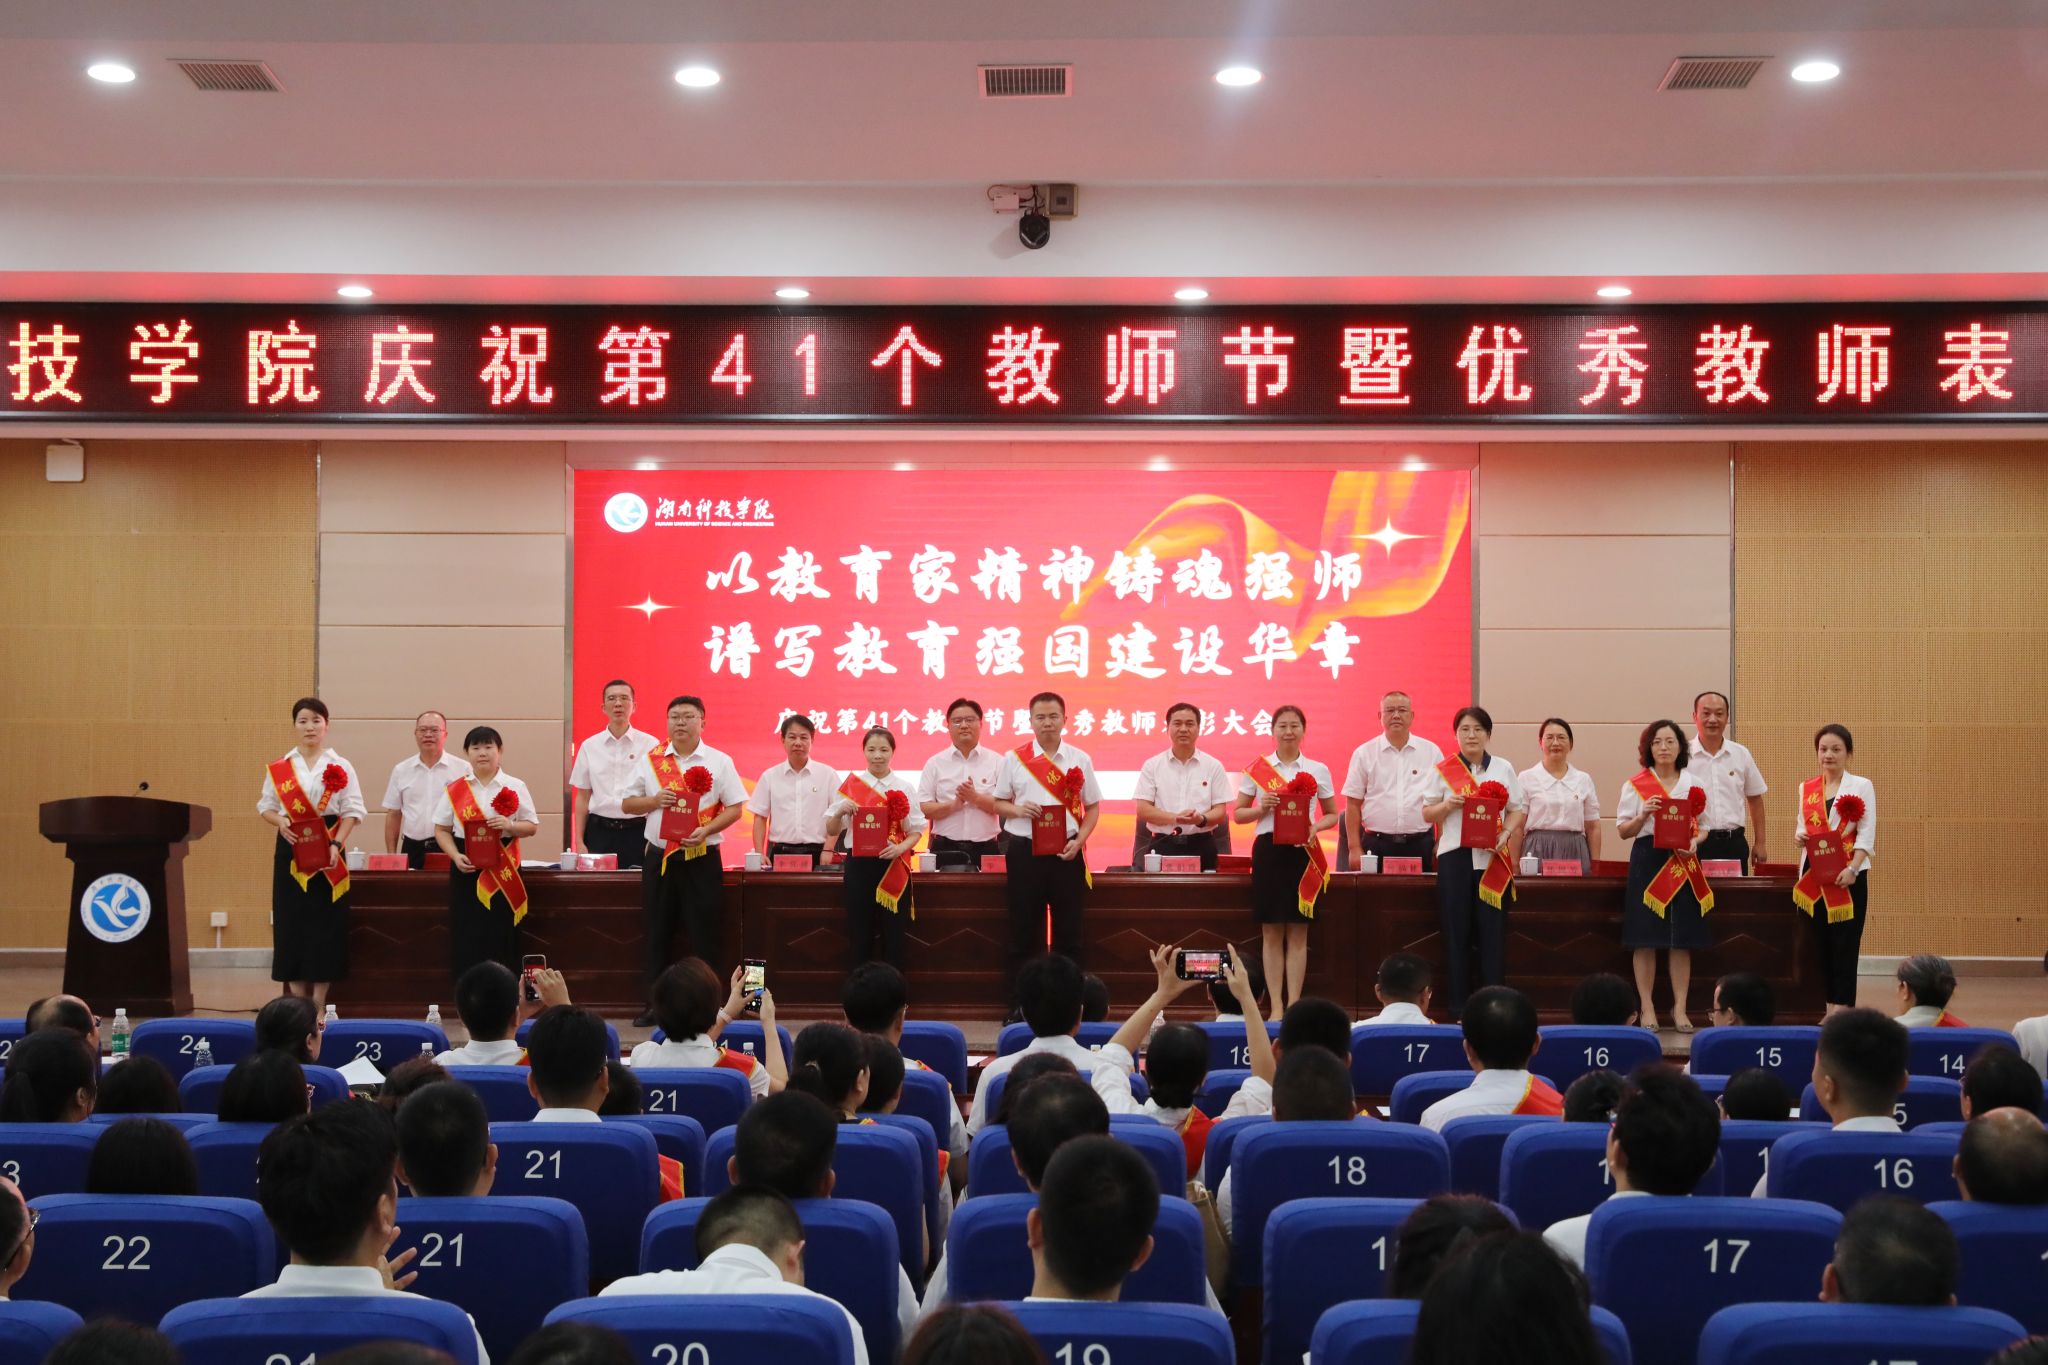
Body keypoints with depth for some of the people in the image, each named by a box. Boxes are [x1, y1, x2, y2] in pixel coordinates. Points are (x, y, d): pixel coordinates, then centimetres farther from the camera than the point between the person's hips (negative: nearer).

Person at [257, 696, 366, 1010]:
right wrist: (280, 822, -13)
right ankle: (296, 1001, 8)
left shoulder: (340, 767, 2)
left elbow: (352, 811, -2)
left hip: (328, 848, -1)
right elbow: (265, 807, 9)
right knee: (292, 919, 1)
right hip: (291, 848, 1)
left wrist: (336, 845, -15)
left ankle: (319, 1001, 6)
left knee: (325, 920, -2)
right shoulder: (279, 768, 7)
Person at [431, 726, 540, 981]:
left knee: (501, 937, -2)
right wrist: (456, 856, -10)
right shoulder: (455, 790, 5)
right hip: (466, 868, 1)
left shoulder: (515, 787, 3)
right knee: (467, 937, -1)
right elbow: (442, 829, 6)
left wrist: (510, 826, -16)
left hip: (503, 869, -1)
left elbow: (532, 827, 4)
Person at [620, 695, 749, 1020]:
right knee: (657, 934, 8)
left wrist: (706, 831, -16)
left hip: (701, 858, -2)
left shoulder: (719, 762, 1)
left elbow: (734, 808, -1)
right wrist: (654, 801, -10)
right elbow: (627, 804, 10)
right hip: (659, 857, 2)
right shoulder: (651, 760, 7)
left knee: (705, 935, 0)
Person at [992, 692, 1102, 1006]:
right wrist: (1017, 809, -14)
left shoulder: (1079, 760, 5)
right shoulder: (1014, 759, 3)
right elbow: (998, 803, 8)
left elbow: (1093, 807, 8)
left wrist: (1079, 840, -7)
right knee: (1024, 929, 3)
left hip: (1067, 851, 1)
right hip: (1025, 851, -1)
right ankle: (1021, 1001, 11)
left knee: (1069, 930, 3)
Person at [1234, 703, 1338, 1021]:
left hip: (1303, 851, 0)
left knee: (1298, 933, 2)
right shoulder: (1256, 769, 5)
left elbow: (1332, 814, 11)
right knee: (1271, 933, 1)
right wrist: (1261, 808, -12)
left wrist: (1316, 827, -10)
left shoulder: (1318, 770, 6)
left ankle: (1293, 1004, 7)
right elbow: (1238, 814, 7)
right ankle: (1276, 1006, 7)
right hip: (1269, 850, 0)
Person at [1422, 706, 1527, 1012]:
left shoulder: (1504, 768, 9)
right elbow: (1427, 814, 8)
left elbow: (1519, 809, 8)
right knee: (1457, 931, 0)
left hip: (1493, 858, 1)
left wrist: (1506, 834, -10)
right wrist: (1447, 805, -12)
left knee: (1492, 930, -1)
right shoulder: (1443, 770, 6)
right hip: (1455, 857, -1)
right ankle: (1458, 1006, 7)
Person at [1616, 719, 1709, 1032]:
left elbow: (1703, 826, 12)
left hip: (1684, 863, 2)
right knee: (1646, 939, -2)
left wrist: (1694, 842, -9)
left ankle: (1680, 1009, 9)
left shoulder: (1694, 784, 10)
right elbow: (1623, 830, 2)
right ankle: (1647, 1008, 6)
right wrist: (1643, 815, -16)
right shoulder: (1635, 785, 4)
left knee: (1682, 940, 1)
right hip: (1647, 861, -2)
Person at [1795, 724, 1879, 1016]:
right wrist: (1798, 837, -8)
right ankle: (1829, 1006, 12)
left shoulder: (1861, 786, 0)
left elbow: (1866, 834, -7)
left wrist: (1852, 869, -19)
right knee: (1820, 940, 5)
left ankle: (1844, 1007, -5)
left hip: (1847, 876, -4)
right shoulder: (1806, 788, 12)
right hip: (1814, 874, 4)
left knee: (1844, 942, -6)